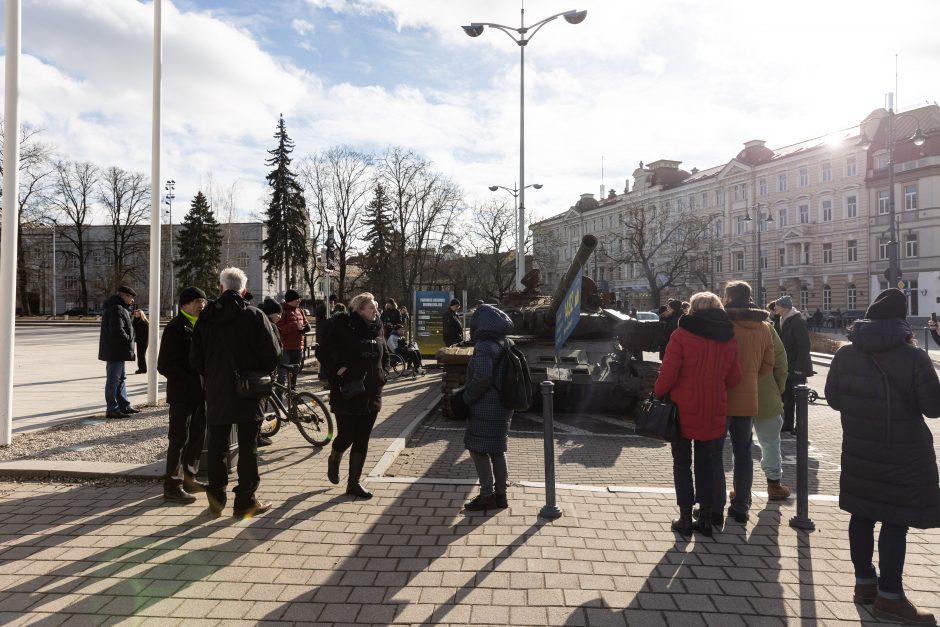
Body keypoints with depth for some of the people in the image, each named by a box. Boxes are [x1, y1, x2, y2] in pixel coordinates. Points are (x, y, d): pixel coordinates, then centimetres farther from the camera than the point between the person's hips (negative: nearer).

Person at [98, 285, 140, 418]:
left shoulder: (119, 308, 15)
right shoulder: (117, 310, -19)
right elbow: (117, 331, -27)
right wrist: (128, 340, -14)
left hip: (117, 352, 11)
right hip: (115, 352, -11)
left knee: (120, 379, 18)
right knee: (113, 380, -5)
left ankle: (124, 406, 28)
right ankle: (112, 410, 1)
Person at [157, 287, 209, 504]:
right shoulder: (176, 328, -11)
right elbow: (165, 366, -15)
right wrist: (190, 381, -18)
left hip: (200, 392, 8)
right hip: (181, 393, -8)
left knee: (198, 436, 14)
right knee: (179, 438, -2)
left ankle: (188, 478, 27)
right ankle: (172, 486, 7)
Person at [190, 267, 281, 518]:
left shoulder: (206, 317, 1)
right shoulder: (255, 316, -10)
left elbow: (195, 358, 4)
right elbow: (273, 355, -12)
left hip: (215, 393, 3)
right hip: (248, 393, -3)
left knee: (216, 447, 15)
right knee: (248, 448, 5)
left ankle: (216, 499, 22)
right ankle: (245, 501, 10)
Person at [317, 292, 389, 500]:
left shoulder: (376, 329, 8)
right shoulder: (343, 328, -11)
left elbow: (385, 356, 22)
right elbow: (322, 351, -10)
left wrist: (382, 374, 9)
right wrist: (337, 370, -16)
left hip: (371, 395, 5)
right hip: (347, 394, -5)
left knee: (362, 441, 8)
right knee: (346, 436, 2)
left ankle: (354, 483, 19)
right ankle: (333, 460, 36)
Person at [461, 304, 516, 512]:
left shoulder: (484, 346, -18)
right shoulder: (505, 344, 10)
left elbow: (482, 377, -28)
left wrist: (467, 397, -14)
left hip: (486, 409, -9)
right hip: (503, 407, 9)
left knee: (478, 450, 2)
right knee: (497, 451, 16)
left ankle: (487, 495, 8)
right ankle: (500, 493, 24)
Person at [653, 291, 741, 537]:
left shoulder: (682, 335, -12)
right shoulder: (729, 339, 2)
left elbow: (668, 374, -16)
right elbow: (734, 379, 6)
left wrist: (658, 393, 0)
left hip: (683, 410, -4)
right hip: (714, 413, 4)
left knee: (682, 463, 9)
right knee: (706, 463, 15)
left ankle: (685, 519, 12)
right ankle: (705, 518, 20)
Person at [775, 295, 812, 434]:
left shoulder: (798, 322, -15)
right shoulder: (784, 321, 12)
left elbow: (804, 347, -19)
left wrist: (799, 368, -22)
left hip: (797, 368, -9)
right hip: (787, 367, 9)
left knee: (798, 398, 0)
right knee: (787, 397, 13)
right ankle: (788, 425, 22)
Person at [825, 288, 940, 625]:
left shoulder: (845, 354, -3)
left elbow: (833, 399, 5)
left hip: (858, 450, 4)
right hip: (903, 454, -4)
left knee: (862, 515, 13)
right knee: (895, 521, 4)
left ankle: (865, 582, 25)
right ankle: (889, 597, 9)